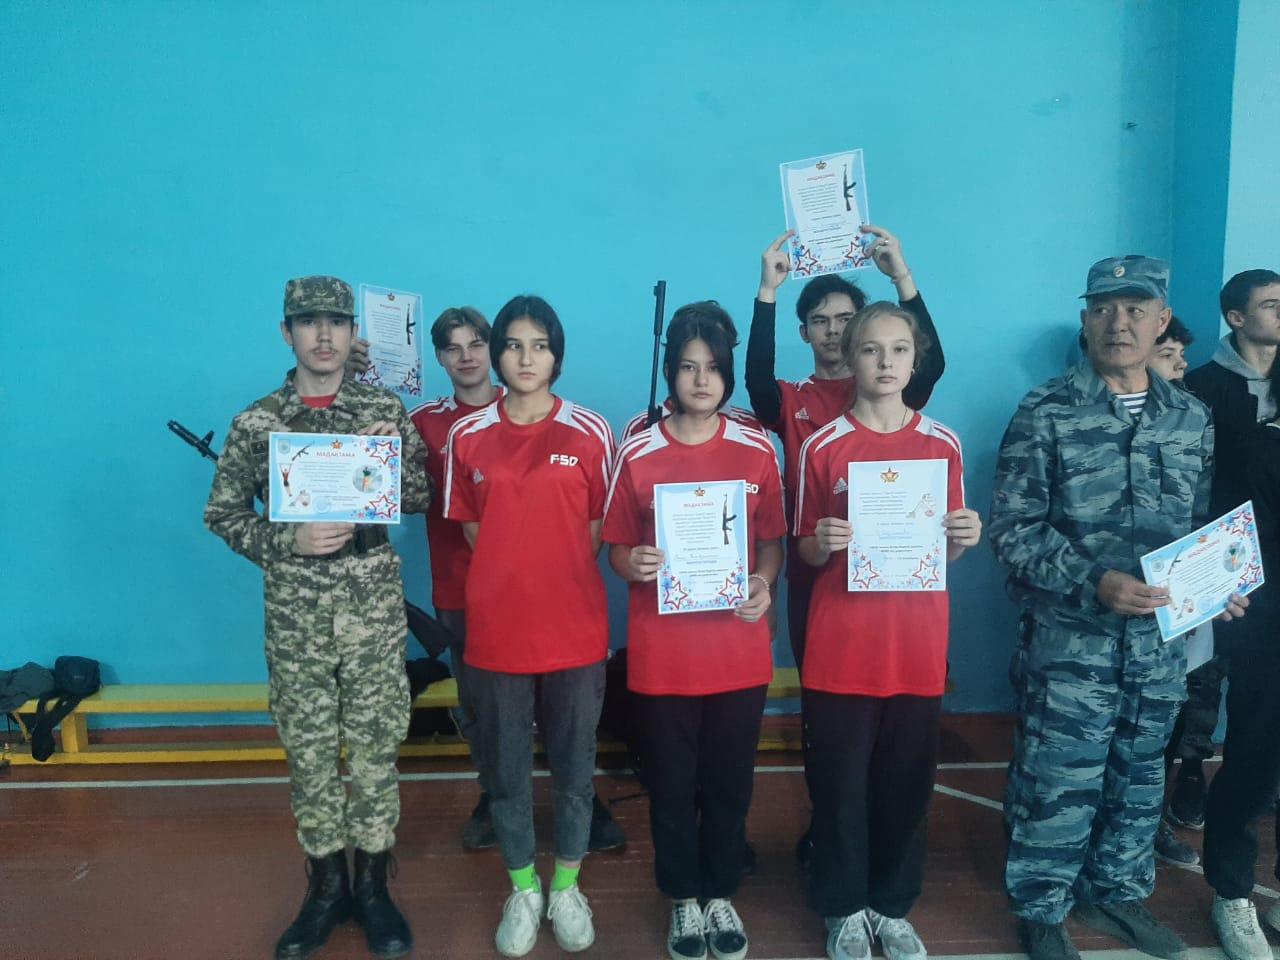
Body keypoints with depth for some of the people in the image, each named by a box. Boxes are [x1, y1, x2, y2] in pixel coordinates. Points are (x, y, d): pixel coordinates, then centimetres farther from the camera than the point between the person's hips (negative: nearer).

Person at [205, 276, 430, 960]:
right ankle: (325, 886, 27)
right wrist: (288, 542, -13)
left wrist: (393, 454, -15)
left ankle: (372, 886, 23)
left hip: (375, 603, 0)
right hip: (294, 609, 1)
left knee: (375, 744, 7)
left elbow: (420, 500, 4)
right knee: (309, 749, 10)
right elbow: (223, 513, 4)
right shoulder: (255, 422, 1)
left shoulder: (385, 410, 2)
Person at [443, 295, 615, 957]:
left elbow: (601, 526, 4)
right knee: (505, 769, 13)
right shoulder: (467, 436, 1)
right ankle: (523, 891, 34)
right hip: (496, 630, 1)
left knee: (574, 767, 12)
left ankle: (567, 888, 34)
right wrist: (512, 576, 2)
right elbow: (469, 527, 9)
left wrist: (559, 575, -4)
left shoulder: (591, 433, -2)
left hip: (575, 630, -1)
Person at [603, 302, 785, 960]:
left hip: (739, 650, 1)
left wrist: (763, 585, -12)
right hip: (662, 653, -1)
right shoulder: (637, 454, -4)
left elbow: (773, 542, 7)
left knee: (729, 782, 14)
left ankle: (721, 894, 36)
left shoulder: (757, 450, 0)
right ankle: (683, 899, 34)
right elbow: (617, 548, 2)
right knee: (671, 784, 13)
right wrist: (633, 565, -20)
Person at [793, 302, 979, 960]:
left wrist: (963, 538, -11)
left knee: (907, 780, 11)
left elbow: (947, 551, 10)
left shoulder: (943, 445, 4)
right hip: (841, 644, -2)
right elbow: (805, 555, 2)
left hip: (918, 643, 2)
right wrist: (821, 543, -19)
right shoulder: (823, 447, -2)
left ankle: (892, 906, 32)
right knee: (840, 782, 6)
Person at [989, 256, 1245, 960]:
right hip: (1070, 640, -5)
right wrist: (1094, 583, -23)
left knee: (1139, 779, 19)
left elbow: (1202, 523, 15)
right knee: (1059, 784, 5)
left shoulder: (1191, 417, 7)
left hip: (1161, 640, 5)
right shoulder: (1047, 413, -9)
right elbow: (1012, 529, -13)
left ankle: (1115, 892, 41)